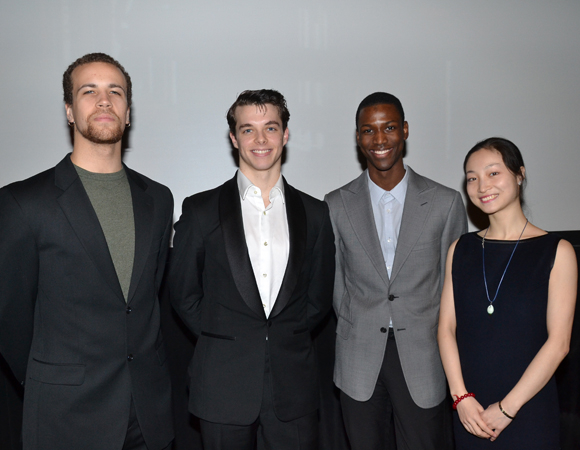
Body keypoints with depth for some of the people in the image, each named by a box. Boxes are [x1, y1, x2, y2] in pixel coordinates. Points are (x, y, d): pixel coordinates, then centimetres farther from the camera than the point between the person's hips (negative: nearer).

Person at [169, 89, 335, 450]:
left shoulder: (315, 213, 5)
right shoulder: (201, 210, -1)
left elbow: (320, 297, 10)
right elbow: (183, 293, 4)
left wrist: (288, 338, 2)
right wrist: (221, 340, 1)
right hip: (224, 387, -1)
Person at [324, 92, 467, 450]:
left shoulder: (446, 202, -1)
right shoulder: (337, 205, 2)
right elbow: (335, 282, 8)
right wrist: (357, 327, 2)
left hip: (423, 362, -1)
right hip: (359, 363, 1)